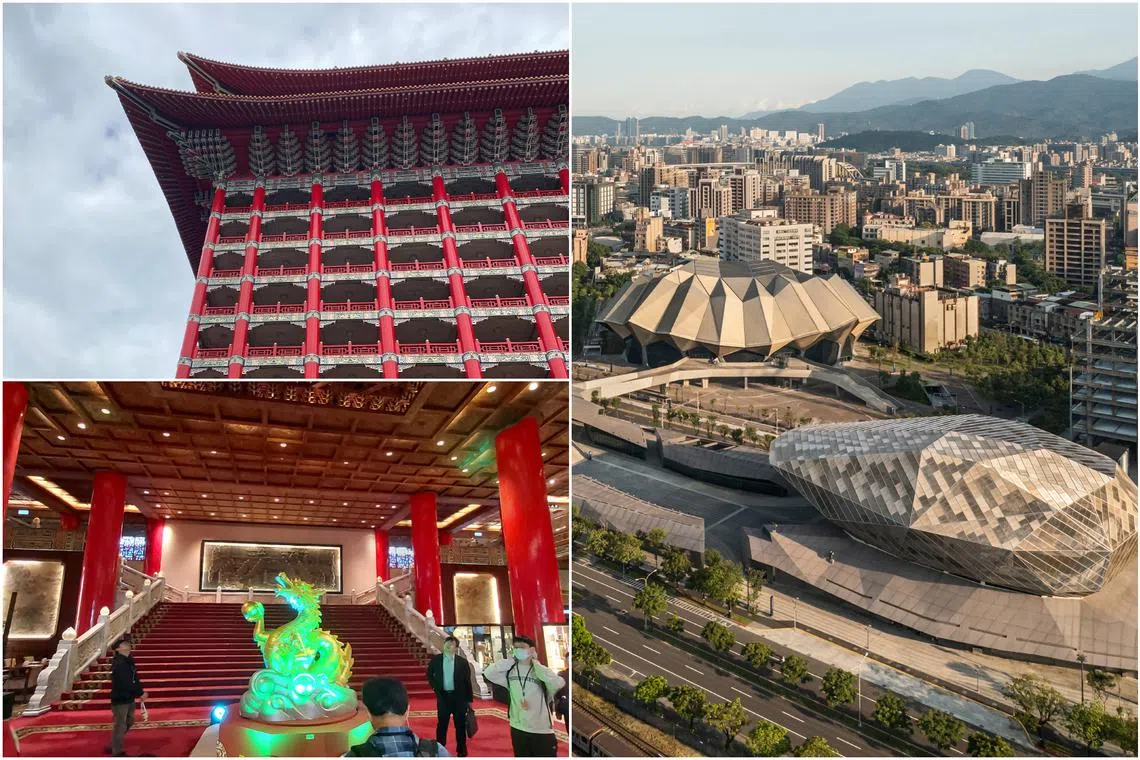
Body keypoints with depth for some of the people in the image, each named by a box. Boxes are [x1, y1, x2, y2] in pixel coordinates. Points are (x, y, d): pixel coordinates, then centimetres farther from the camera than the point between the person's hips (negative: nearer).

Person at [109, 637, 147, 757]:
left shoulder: (129, 662, 10)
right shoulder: (118, 663, -19)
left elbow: (135, 679, 10)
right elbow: (125, 683, -25)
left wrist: (140, 692, -4)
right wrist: (140, 693, -18)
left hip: (129, 698, 10)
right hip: (120, 699, -10)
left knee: (129, 723, 21)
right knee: (120, 726, -1)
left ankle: (114, 746, 34)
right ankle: (117, 752, 9)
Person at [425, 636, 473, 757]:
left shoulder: (463, 662, -6)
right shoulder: (435, 660, -1)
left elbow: (467, 681, -1)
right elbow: (429, 674, 15)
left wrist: (469, 699, -1)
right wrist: (435, 687, 2)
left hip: (459, 697, -1)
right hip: (443, 696, 1)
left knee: (460, 725, 6)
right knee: (442, 724, 6)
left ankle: (462, 751, 17)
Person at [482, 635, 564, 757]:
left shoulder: (540, 671, -9)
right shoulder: (510, 671, 1)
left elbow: (559, 683, -28)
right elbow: (488, 673, -10)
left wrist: (535, 663, -17)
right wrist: (510, 660, -7)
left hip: (542, 731, -4)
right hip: (518, 730, 4)